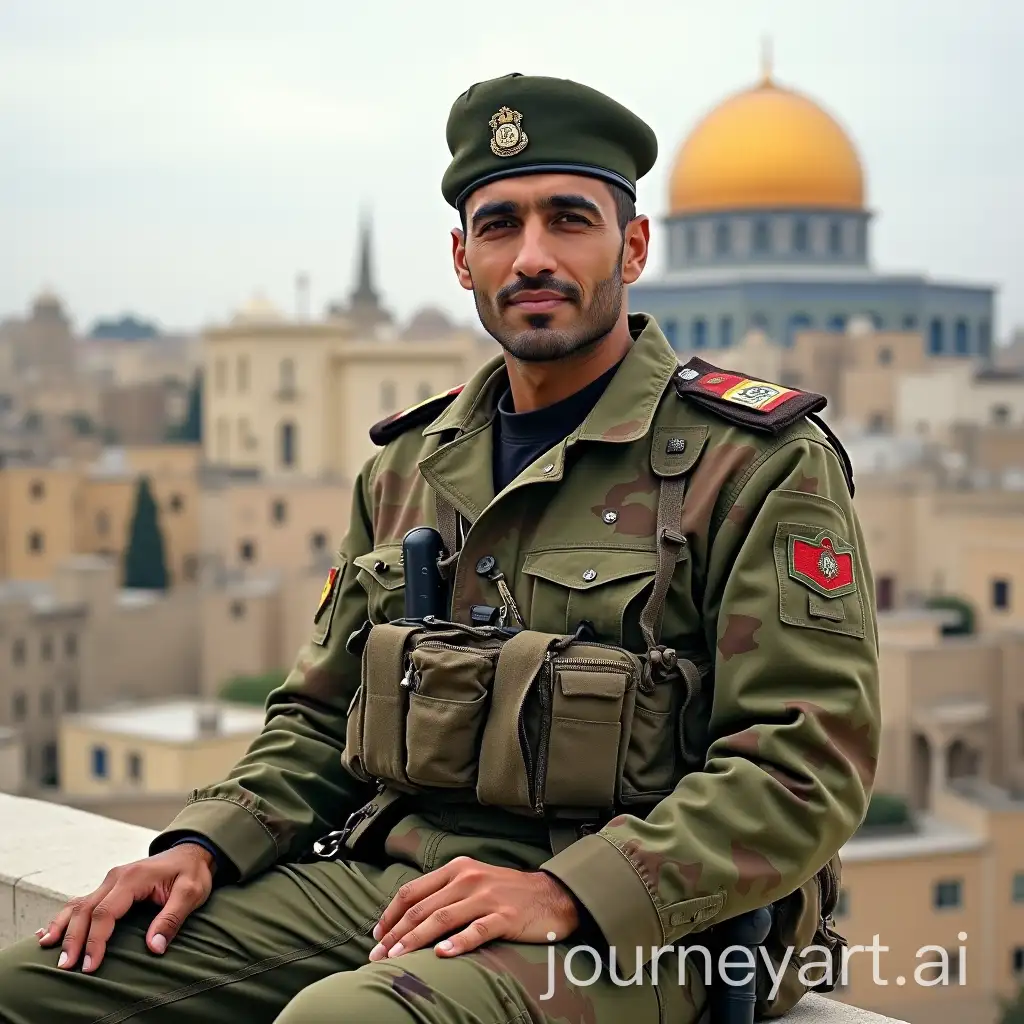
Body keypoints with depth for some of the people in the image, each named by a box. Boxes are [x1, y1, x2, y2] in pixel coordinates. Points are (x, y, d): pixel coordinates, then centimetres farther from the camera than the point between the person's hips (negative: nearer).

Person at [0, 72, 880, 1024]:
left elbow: (808, 764, -11)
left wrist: (566, 894, -21)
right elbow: (318, 720, 22)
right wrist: (204, 846, 3)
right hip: (384, 875, 6)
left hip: (624, 927, -6)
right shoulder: (409, 464, 16)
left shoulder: (763, 462, -4)